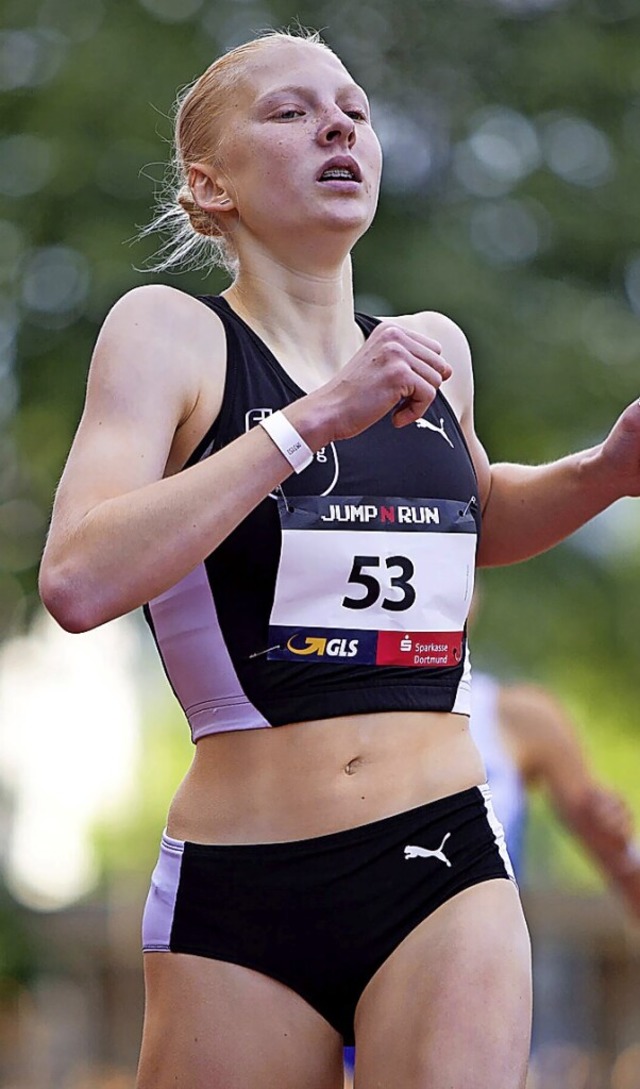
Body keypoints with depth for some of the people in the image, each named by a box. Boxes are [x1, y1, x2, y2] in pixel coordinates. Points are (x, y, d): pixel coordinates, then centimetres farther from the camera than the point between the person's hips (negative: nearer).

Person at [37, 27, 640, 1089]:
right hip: (237, 885, -3)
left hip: (446, 865, 3)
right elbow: (78, 582, -20)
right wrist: (317, 419, -21)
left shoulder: (433, 352, 12)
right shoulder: (170, 331, -3)